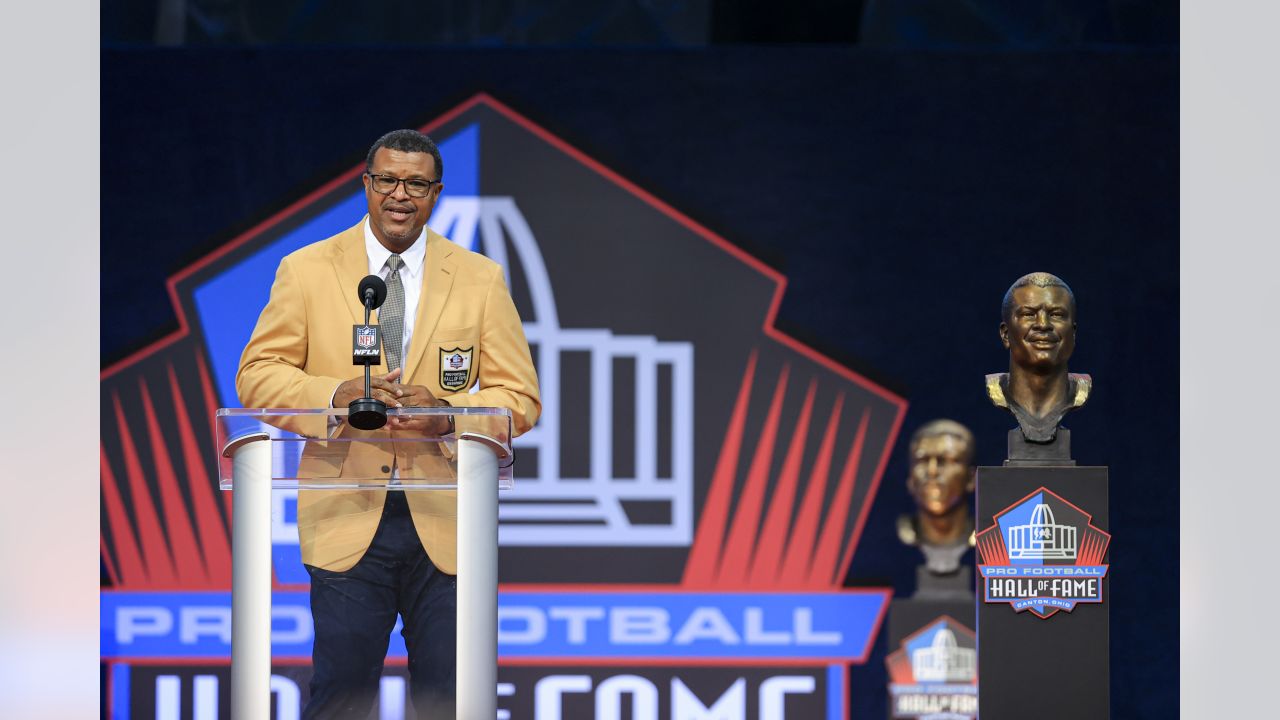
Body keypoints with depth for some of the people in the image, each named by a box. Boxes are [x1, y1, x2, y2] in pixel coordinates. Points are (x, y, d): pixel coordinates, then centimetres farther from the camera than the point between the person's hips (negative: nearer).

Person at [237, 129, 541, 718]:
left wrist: (445, 410, -14)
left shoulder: (481, 280, 8)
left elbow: (521, 399, 6)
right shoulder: (307, 271, 7)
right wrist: (337, 396, -14)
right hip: (347, 520, -1)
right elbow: (256, 376, 4)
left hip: (446, 522, 1)